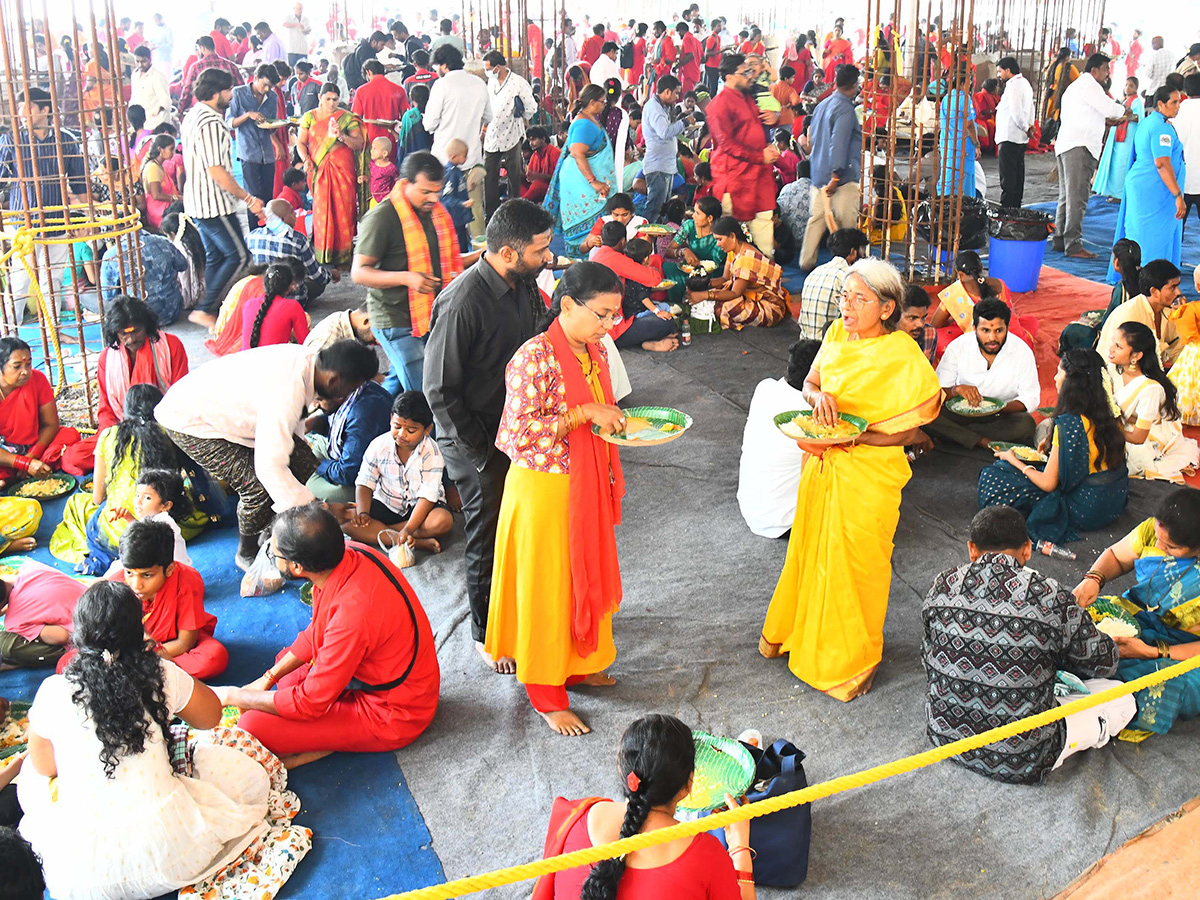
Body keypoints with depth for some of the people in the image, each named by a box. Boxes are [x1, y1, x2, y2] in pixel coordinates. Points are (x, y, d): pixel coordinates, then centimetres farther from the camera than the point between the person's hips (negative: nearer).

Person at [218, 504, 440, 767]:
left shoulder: (352, 612, -35)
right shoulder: (347, 554, -9)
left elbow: (309, 703, -23)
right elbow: (317, 633, 11)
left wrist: (233, 696, -10)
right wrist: (268, 679, 7)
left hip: (392, 715, -9)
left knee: (253, 727, -17)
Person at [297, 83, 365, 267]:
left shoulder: (347, 118, 4)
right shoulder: (309, 117, 9)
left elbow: (359, 144, -1)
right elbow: (301, 143, 8)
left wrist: (341, 135, -17)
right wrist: (306, 160, -10)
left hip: (342, 169, -1)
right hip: (318, 169, 1)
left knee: (343, 209, -5)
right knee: (321, 209, -3)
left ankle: (343, 254, 3)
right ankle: (323, 254, 5)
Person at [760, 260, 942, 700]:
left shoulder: (903, 358, -20)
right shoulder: (839, 335, 0)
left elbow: (906, 432, -18)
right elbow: (808, 383, 10)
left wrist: (847, 437, -25)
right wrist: (819, 396, -14)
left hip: (867, 472, -6)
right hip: (821, 464, 6)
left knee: (854, 563, 7)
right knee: (812, 549, 21)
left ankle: (854, 659, 29)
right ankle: (802, 630, 44)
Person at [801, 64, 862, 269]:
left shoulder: (822, 105, 12)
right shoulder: (845, 108, -15)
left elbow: (812, 136, 22)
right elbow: (838, 143, -23)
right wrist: (836, 175, -23)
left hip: (818, 175, 9)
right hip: (844, 177, -9)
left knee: (816, 219, 13)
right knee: (848, 224, -1)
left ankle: (806, 262, 15)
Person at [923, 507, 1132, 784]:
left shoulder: (943, 586, -8)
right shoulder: (1050, 597, -18)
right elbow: (1104, 663, -2)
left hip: (944, 739, 5)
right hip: (1021, 763, -5)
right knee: (1122, 699, 14)